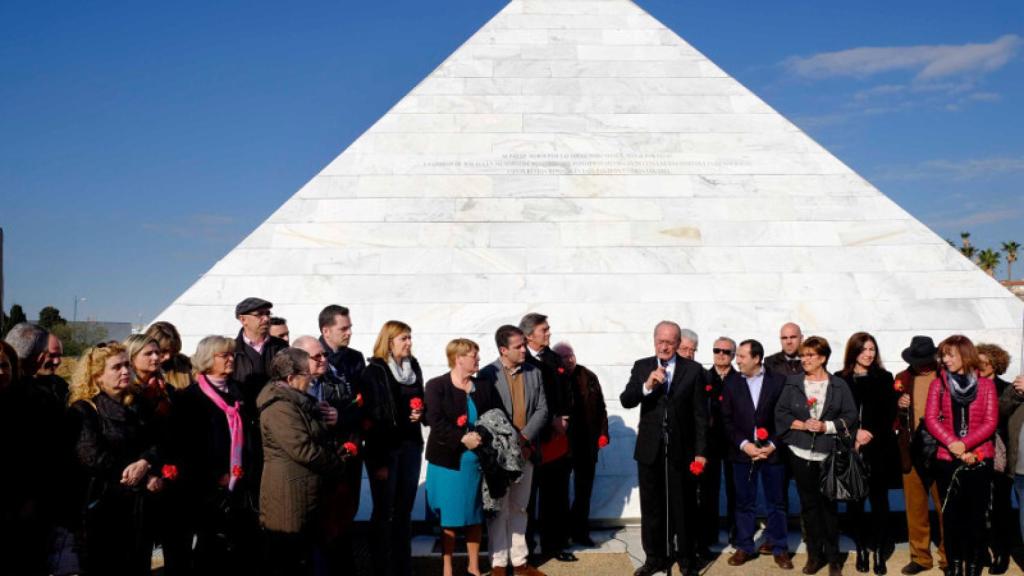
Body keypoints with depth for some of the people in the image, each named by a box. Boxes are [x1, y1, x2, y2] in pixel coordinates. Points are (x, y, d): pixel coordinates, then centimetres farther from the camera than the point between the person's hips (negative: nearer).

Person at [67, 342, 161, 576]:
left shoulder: (137, 407, 12)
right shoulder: (83, 410, -6)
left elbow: (156, 444, 3)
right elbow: (92, 458, -17)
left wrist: (146, 464, -20)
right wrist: (144, 480, -14)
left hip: (140, 507, 5)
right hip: (104, 507, -5)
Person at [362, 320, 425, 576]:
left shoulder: (413, 367, 8)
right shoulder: (374, 372, -9)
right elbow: (373, 417, -12)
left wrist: (420, 413, -3)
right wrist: (379, 460, -15)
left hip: (411, 445, 5)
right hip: (385, 447, -5)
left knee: (405, 510, 12)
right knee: (385, 511, 3)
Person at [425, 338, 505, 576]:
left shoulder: (485, 386, 8)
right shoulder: (436, 386, -6)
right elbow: (436, 421, -17)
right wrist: (462, 439, -23)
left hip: (478, 461, 4)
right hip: (449, 462, -4)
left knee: (475, 516, 13)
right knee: (449, 518, 5)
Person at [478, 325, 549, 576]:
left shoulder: (534, 373, 5)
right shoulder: (487, 374, -8)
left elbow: (542, 410, 3)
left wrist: (525, 438, -10)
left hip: (525, 450, 4)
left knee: (519, 509, 14)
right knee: (498, 510, 5)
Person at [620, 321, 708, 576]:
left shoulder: (693, 370, -4)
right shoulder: (641, 366, 2)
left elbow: (700, 414, -3)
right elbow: (625, 401, -7)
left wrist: (700, 451, -5)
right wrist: (647, 386, -25)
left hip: (681, 449, -2)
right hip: (649, 449, 2)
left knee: (683, 507, 9)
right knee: (651, 506, 12)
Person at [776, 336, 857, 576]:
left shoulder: (839, 385, 0)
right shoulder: (793, 383, 4)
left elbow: (850, 416, -1)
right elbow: (780, 413, 3)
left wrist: (826, 426, -13)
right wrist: (801, 424, -11)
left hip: (829, 454, -2)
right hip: (801, 453, 2)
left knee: (828, 505, 3)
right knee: (808, 504, 8)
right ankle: (814, 555, 19)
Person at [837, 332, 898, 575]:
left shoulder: (884, 378, 5)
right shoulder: (840, 379, 3)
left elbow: (890, 414, 2)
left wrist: (871, 434, -11)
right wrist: (854, 433, -11)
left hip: (878, 449, 0)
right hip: (850, 450, 0)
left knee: (879, 500, 1)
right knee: (855, 501, 4)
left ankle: (879, 551, 9)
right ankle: (861, 549, 15)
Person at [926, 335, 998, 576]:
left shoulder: (986, 384, 3)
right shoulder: (938, 384, 5)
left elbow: (990, 422, -4)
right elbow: (931, 419, -3)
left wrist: (965, 444, -17)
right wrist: (953, 444, -17)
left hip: (980, 460, -1)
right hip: (947, 459, 1)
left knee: (976, 516, 3)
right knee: (951, 515, 6)